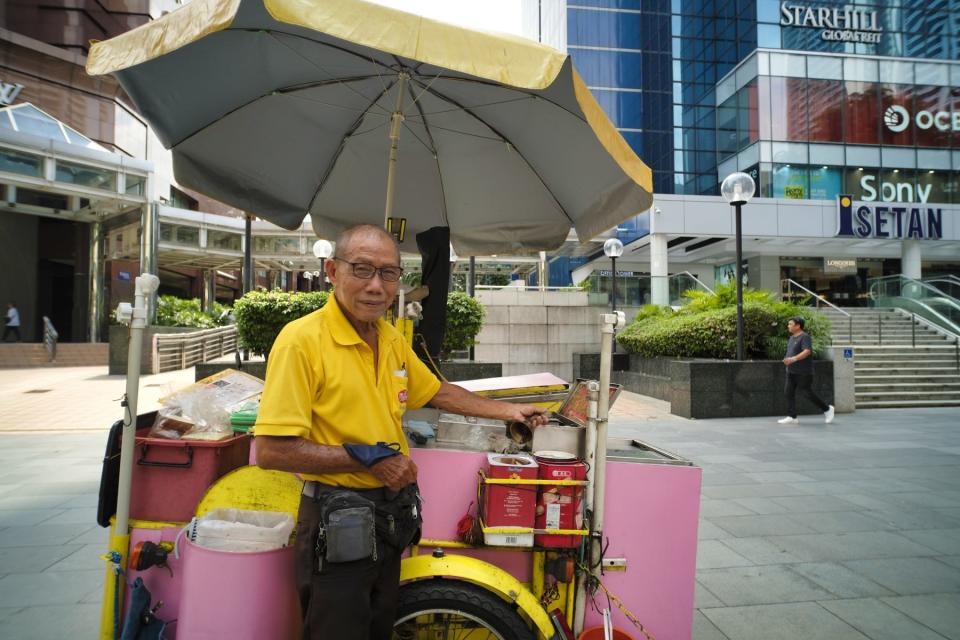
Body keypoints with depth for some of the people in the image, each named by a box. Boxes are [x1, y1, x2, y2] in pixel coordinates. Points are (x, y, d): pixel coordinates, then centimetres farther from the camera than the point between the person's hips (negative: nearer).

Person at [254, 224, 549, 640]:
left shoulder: (392, 339, 5)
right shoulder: (302, 339, -20)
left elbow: (436, 392, 18)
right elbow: (270, 451, -23)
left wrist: (507, 411, 16)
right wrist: (365, 457, -22)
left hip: (391, 513, 7)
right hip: (338, 524, -7)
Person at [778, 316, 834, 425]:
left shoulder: (804, 337, -14)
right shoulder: (792, 337, 13)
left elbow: (807, 352, -26)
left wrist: (793, 359, -35)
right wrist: (787, 360, 14)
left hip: (803, 372, -8)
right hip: (791, 371, 8)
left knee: (808, 393, 0)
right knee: (788, 392, 0)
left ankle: (827, 409, 21)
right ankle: (792, 417, 3)